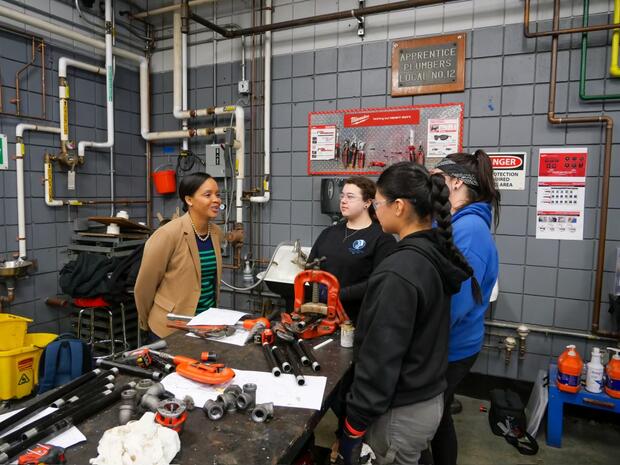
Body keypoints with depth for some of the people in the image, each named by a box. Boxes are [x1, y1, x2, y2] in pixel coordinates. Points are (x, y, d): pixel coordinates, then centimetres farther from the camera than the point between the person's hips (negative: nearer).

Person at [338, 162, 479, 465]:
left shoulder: (398, 272, -27)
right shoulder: (439, 254, -1)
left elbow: (380, 358, -24)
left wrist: (355, 424, -14)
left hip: (401, 412, -8)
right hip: (430, 399, 8)